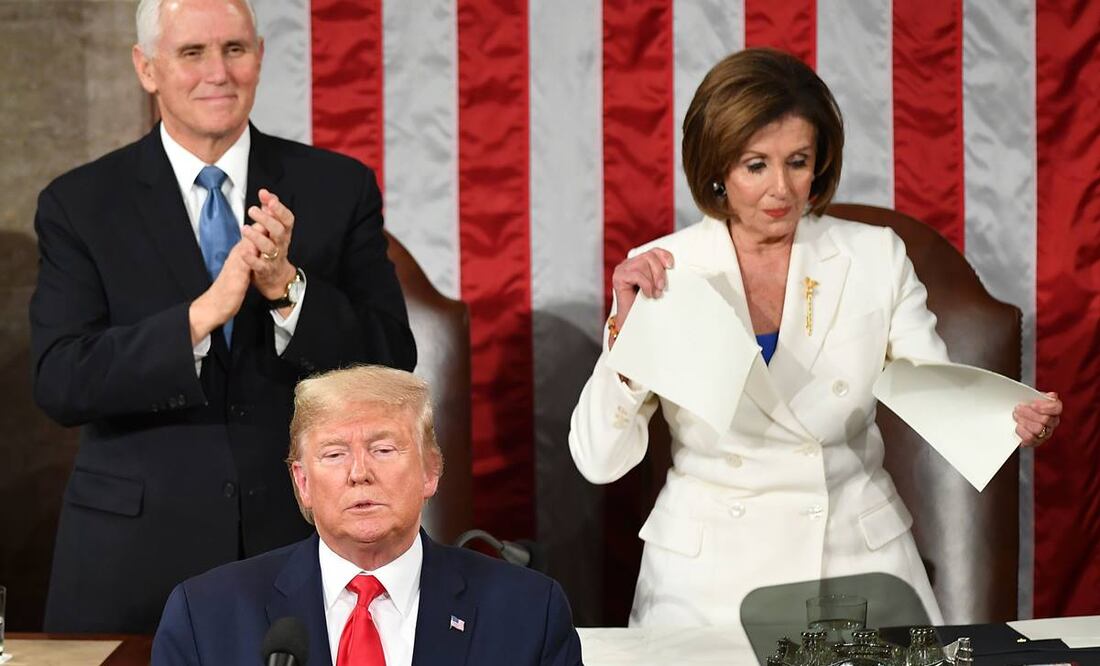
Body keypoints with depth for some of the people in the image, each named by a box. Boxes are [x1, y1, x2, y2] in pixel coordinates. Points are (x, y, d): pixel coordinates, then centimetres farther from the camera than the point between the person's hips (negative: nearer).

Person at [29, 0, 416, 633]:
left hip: (303, 540, 1)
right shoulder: (79, 206, 0)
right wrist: (203, 314, -23)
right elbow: (60, 382, -11)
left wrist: (287, 286, -19)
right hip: (137, 557, -1)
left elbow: (391, 365, -3)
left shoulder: (339, 188, 3)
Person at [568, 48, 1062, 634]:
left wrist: (1011, 420, -22)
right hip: (709, 573, -1)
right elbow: (598, 461, -5)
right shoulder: (660, 273, -2)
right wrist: (628, 331, -19)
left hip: (859, 553, 2)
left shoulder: (877, 257, 2)